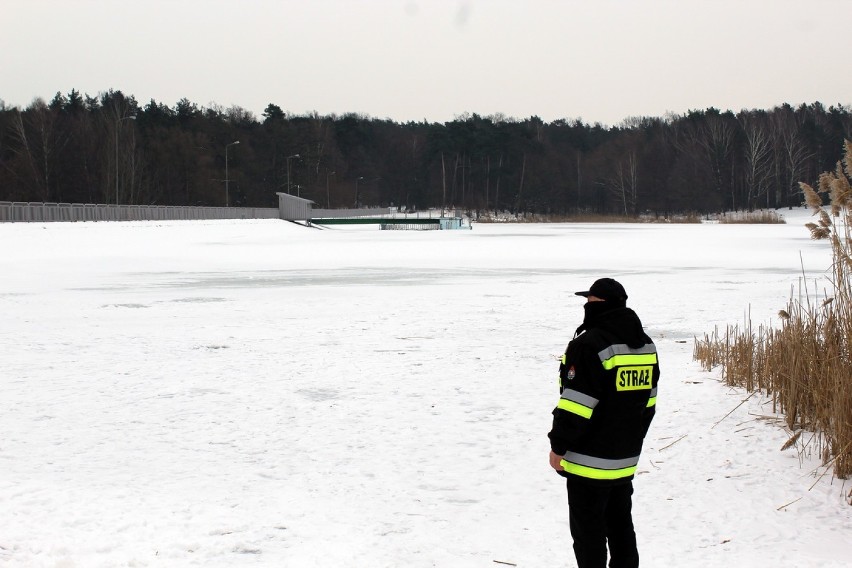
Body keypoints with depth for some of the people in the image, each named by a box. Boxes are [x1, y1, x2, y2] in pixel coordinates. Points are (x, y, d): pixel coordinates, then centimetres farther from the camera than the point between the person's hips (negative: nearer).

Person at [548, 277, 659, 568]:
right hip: (625, 460, 8)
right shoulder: (645, 345, 8)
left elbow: (575, 405, -21)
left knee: (587, 528, 1)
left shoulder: (589, 344, -20)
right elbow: (648, 402, 15)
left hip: (589, 460, -8)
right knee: (620, 523, 18)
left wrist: (558, 446, -13)